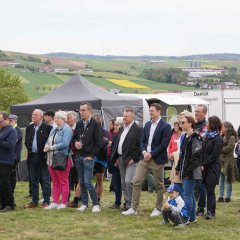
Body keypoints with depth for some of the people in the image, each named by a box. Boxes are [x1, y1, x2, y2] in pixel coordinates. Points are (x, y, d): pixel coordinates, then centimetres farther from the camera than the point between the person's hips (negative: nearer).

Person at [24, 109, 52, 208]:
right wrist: (29, 149, 6)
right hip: (32, 157, 5)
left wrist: (46, 150, -8)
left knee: (45, 180, -1)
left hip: (43, 157, -5)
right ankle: (34, 201, 15)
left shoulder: (48, 128, -6)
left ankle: (46, 201, 4)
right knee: (33, 180, 10)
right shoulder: (29, 128, 11)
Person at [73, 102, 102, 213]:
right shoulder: (79, 124, 11)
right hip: (79, 156, 6)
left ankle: (96, 204, -1)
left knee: (87, 182, -11)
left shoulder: (95, 125, -7)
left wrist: (91, 155, -12)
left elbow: (98, 143, -8)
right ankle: (84, 203, 17)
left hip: (88, 157, -6)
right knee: (81, 182, 9)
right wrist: (76, 142, -1)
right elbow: (74, 136, 22)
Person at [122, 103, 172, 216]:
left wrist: (151, 154, -15)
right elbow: (142, 141, 13)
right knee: (136, 182, -1)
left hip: (157, 159, -6)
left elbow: (164, 145, -14)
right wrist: (144, 152, -6)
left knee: (159, 185, 6)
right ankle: (133, 208, 2)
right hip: (145, 158, 6)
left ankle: (158, 209, 18)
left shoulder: (165, 126, -9)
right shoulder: (147, 124, 12)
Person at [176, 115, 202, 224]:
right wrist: (178, 168, 18)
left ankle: (187, 218, -4)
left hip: (191, 172, -10)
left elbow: (195, 156, -18)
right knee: (190, 194, 14)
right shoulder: (185, 137, 14)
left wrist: (189, 170, -20)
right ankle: (192, 217, 21)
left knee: (187, 194, -7)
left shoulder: (195, 138, -14)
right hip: (185, 171, 10)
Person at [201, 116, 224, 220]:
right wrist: (201, 164, 2)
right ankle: (210, 210, 11)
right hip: (204, 167, 7)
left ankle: (210, 211, -1)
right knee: (204, 188, 5)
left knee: (210, 190, -5)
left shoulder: (218, 139, -10)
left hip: (213, 168, -7)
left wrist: (204, 165, -13)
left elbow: (214, 156, -14)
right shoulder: (207, 136, 13)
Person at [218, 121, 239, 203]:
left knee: (228, 181, 1)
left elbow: (228, 149, -16)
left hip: (228, 162, -6)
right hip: (220, 160, 6)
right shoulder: (222, 137, 11)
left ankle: (228, 197, 8)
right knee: (221, 180, 8)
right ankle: (221, 196, 13)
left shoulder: (232, 138, -8)